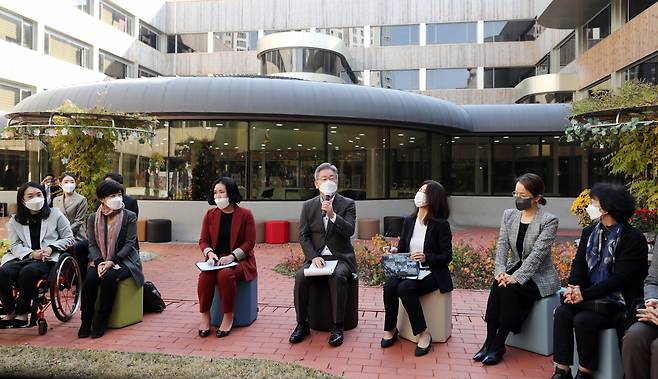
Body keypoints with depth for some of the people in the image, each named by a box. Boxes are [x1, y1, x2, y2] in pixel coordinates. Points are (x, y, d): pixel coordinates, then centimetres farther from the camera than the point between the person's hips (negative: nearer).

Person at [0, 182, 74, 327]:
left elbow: (69, 238, 6)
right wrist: (31, 254, -13)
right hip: (22, 258, 3)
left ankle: (22, 312, -15)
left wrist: (51, 248, -11)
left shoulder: (55, 214, 6)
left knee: (28, 272, -35)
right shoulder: (15, 221, 14)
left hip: (47, 259, -3)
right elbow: (15, 245, 7)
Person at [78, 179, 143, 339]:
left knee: (109, 277, -31)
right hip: (100, 260, 3)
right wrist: (99, 262, -17)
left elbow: (130, 244, -8)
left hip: (123, 260, -3)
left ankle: (101, 322, -17)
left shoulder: (129, 216, -2)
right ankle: (86, 321, -10)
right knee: (89, 279, -26)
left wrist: (112, 261, -20)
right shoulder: (93, 218, 8)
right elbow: (92, 244, 2)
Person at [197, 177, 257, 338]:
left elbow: (250, 242, -6)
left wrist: (232, 256, -19)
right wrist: (209, 253, -11)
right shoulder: (210, 214, 9)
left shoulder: (245, 214, -2)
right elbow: (203, 240, 11)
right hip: (216, 259, 3)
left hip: (239, 260, -3)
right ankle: (205, 316, -13)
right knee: (205, 276, -28)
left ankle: (228, 317, -18)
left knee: (225, 274, -34)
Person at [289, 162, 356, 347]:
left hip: (341, 257, -2)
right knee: (300, 276, -26)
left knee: (338, 276, -33)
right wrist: (313, 257, -13)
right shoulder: (308, 206, 9)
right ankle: (302, 324, -12)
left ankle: (337, 327, -21)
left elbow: (349, 231, -11)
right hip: (316, 257, 2)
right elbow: (303, 235, 3)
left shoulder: (348, 204, 3)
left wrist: (332, 215, -25)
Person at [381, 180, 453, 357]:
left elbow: (447, 257, -7)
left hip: (431, 274, -5)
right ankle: (390, 329, -6)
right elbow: (402, 247, 18)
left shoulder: (441, 225, -7)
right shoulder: (409, 221, 10)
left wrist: (426, 258, -24)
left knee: (405, 288, -32)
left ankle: (423, 333, -15)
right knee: (389, 286, -25)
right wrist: (395, 250, -6)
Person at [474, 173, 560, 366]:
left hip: (539, 277, -4)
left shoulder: (549, 221, -12)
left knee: (508, 288, -31)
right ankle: (490, 341, -21)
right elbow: (502, 245, -4)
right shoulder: (509, 215, 5)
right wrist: (500, 271, -21)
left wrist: (515, 278, -31)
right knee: (498, 285, -28)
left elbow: (537, 255, -21)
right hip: (515, 269, 4)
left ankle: (498, 345, -18)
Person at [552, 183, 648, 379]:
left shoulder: (634, 238, -11)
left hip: (618, 301, -5)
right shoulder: (590, 232, 10)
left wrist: (585, 294, -22)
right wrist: (573, 288, -15)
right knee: (562, 312, -21)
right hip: (590, 296, 6)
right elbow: (579, 263, 5)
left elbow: (621, 278, -18)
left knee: (583, 319, -28)